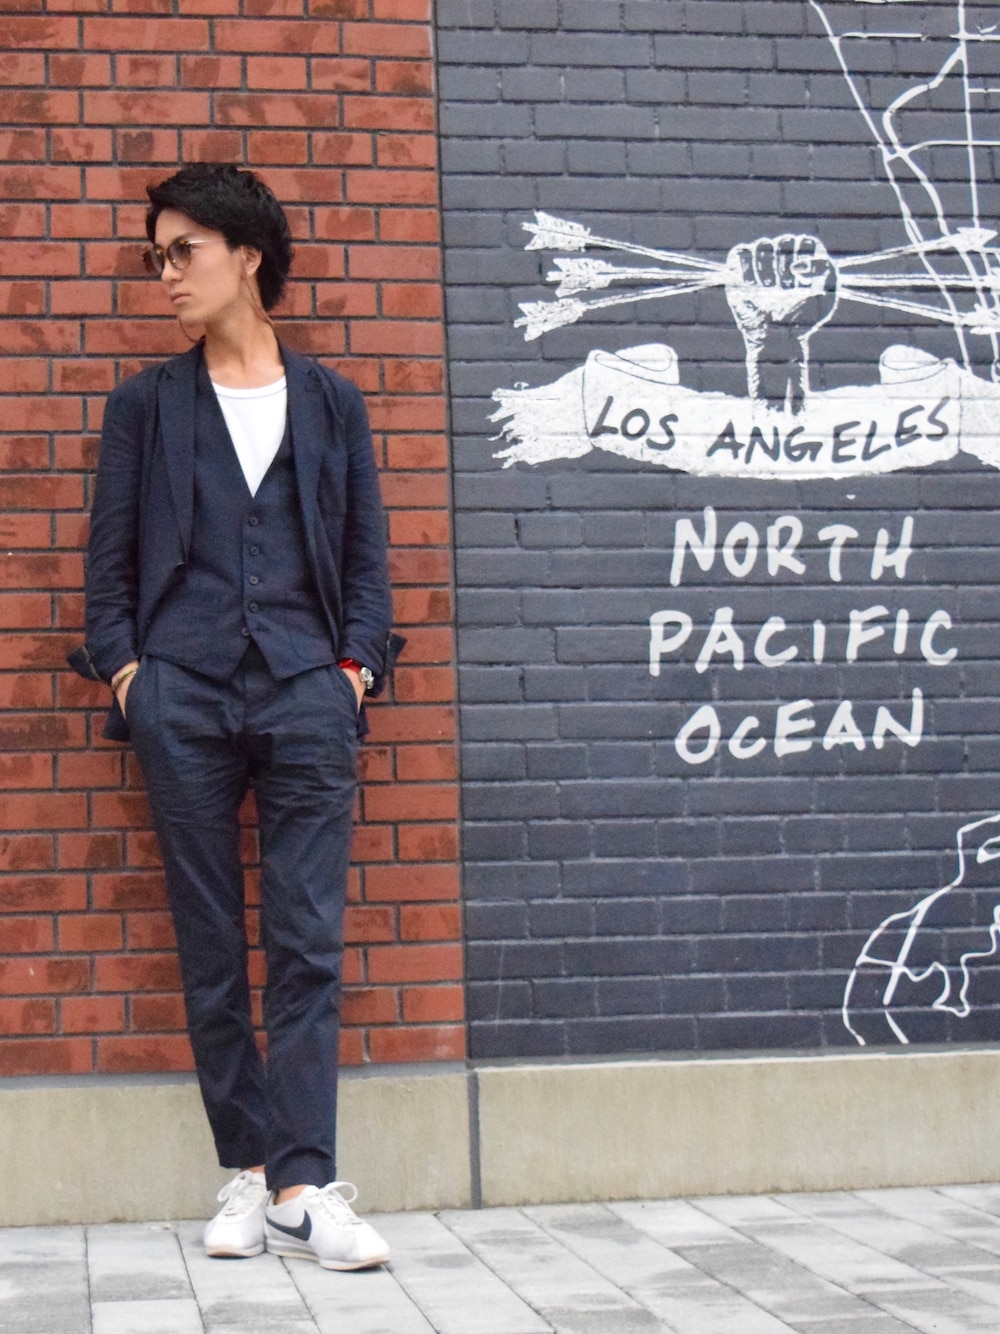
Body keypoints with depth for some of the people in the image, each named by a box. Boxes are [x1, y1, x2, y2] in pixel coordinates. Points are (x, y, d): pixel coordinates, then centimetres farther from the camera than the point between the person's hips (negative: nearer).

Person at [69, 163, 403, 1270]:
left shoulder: (331, 404, 15)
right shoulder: (145, 405, 14)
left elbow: (366, 552, 14)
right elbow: (110, 553, 12)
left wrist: (356, 662, 1)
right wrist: (122, 665, -1)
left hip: (305, 693, 0)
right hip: (182, 700, 1)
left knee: (310, 945, -7)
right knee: (210, 948, 2)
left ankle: (304, 1189, -8)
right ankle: (248, 1171, 9)